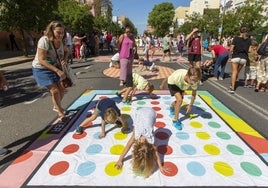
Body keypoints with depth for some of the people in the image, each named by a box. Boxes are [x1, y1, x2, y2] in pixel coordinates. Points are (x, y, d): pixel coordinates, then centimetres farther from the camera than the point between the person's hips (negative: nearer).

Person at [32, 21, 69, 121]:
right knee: (55, 90, -11)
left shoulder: (61, 41, -9)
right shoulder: (44, 40, -28)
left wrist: (65, 60, -11)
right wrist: (57, 70, -36)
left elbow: (66, 51, 11)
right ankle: (60, 112, 9)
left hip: (55, 68, 6)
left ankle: (57, 106, 36)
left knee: (61, 89, 7)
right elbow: (41, 60, -30)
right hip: (41, 69, -6)